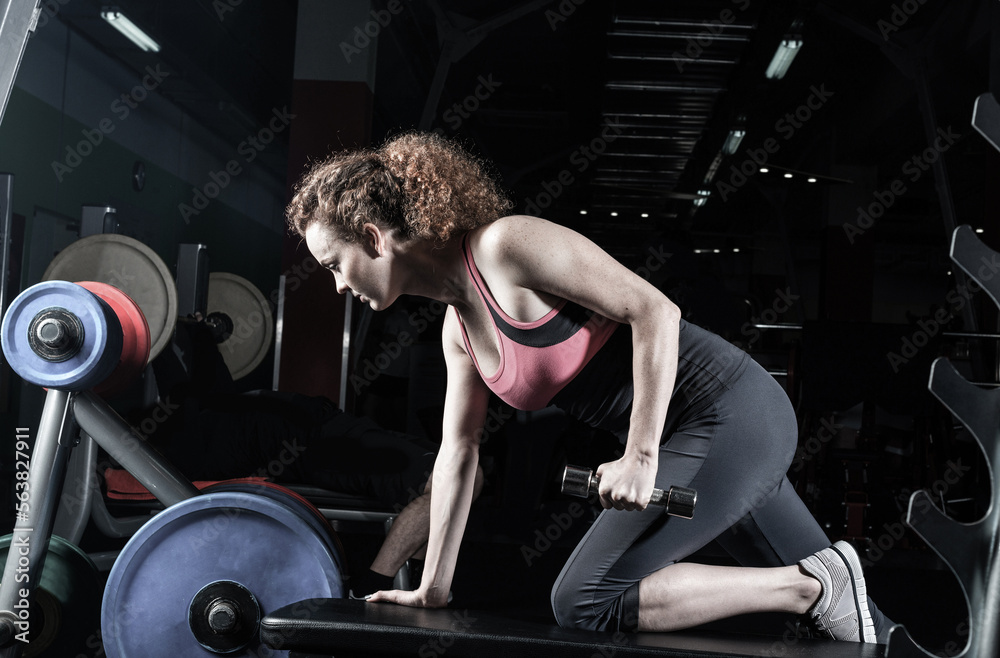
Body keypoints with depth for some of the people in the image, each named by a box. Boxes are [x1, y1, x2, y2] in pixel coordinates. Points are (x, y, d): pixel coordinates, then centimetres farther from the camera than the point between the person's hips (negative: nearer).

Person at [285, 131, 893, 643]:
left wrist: (640, 458, -22)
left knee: (585, 601, -13)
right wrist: (433, 588, 18)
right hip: (720, 434, 9)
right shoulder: (458, 328, 10)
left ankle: (813, 585, -8)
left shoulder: (507, 244, -17)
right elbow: (458, 452, 16)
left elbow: (653, 311, -21)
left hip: (730, 414, -9)